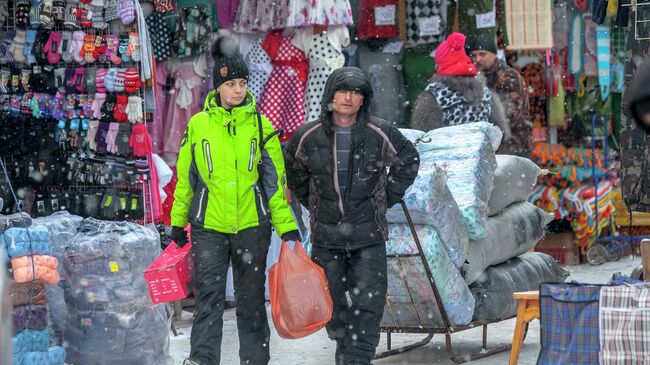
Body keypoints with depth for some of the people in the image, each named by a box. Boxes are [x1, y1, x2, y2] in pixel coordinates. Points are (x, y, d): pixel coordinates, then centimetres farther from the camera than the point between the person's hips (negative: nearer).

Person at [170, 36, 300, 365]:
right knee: (208, 297, -6)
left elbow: (275, 182, 3)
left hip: (252, 226, 0)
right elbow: (185, 178, 9)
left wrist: (287, 227, -1)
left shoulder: (261, 126, 1)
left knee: (251, 300, 9)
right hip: (209, 226, 0)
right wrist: (178, 223, 12)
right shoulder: (198, 125, 1)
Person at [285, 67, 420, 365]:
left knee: (369, 304, -9)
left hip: (369, 236, -1)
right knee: (332, 302, 8)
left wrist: (387, 198, 10)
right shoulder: (309, 136, -1)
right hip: (326, 235, 2)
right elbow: (293, 170, 19)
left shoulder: (380, 134, -4)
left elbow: (408, 161, 14)